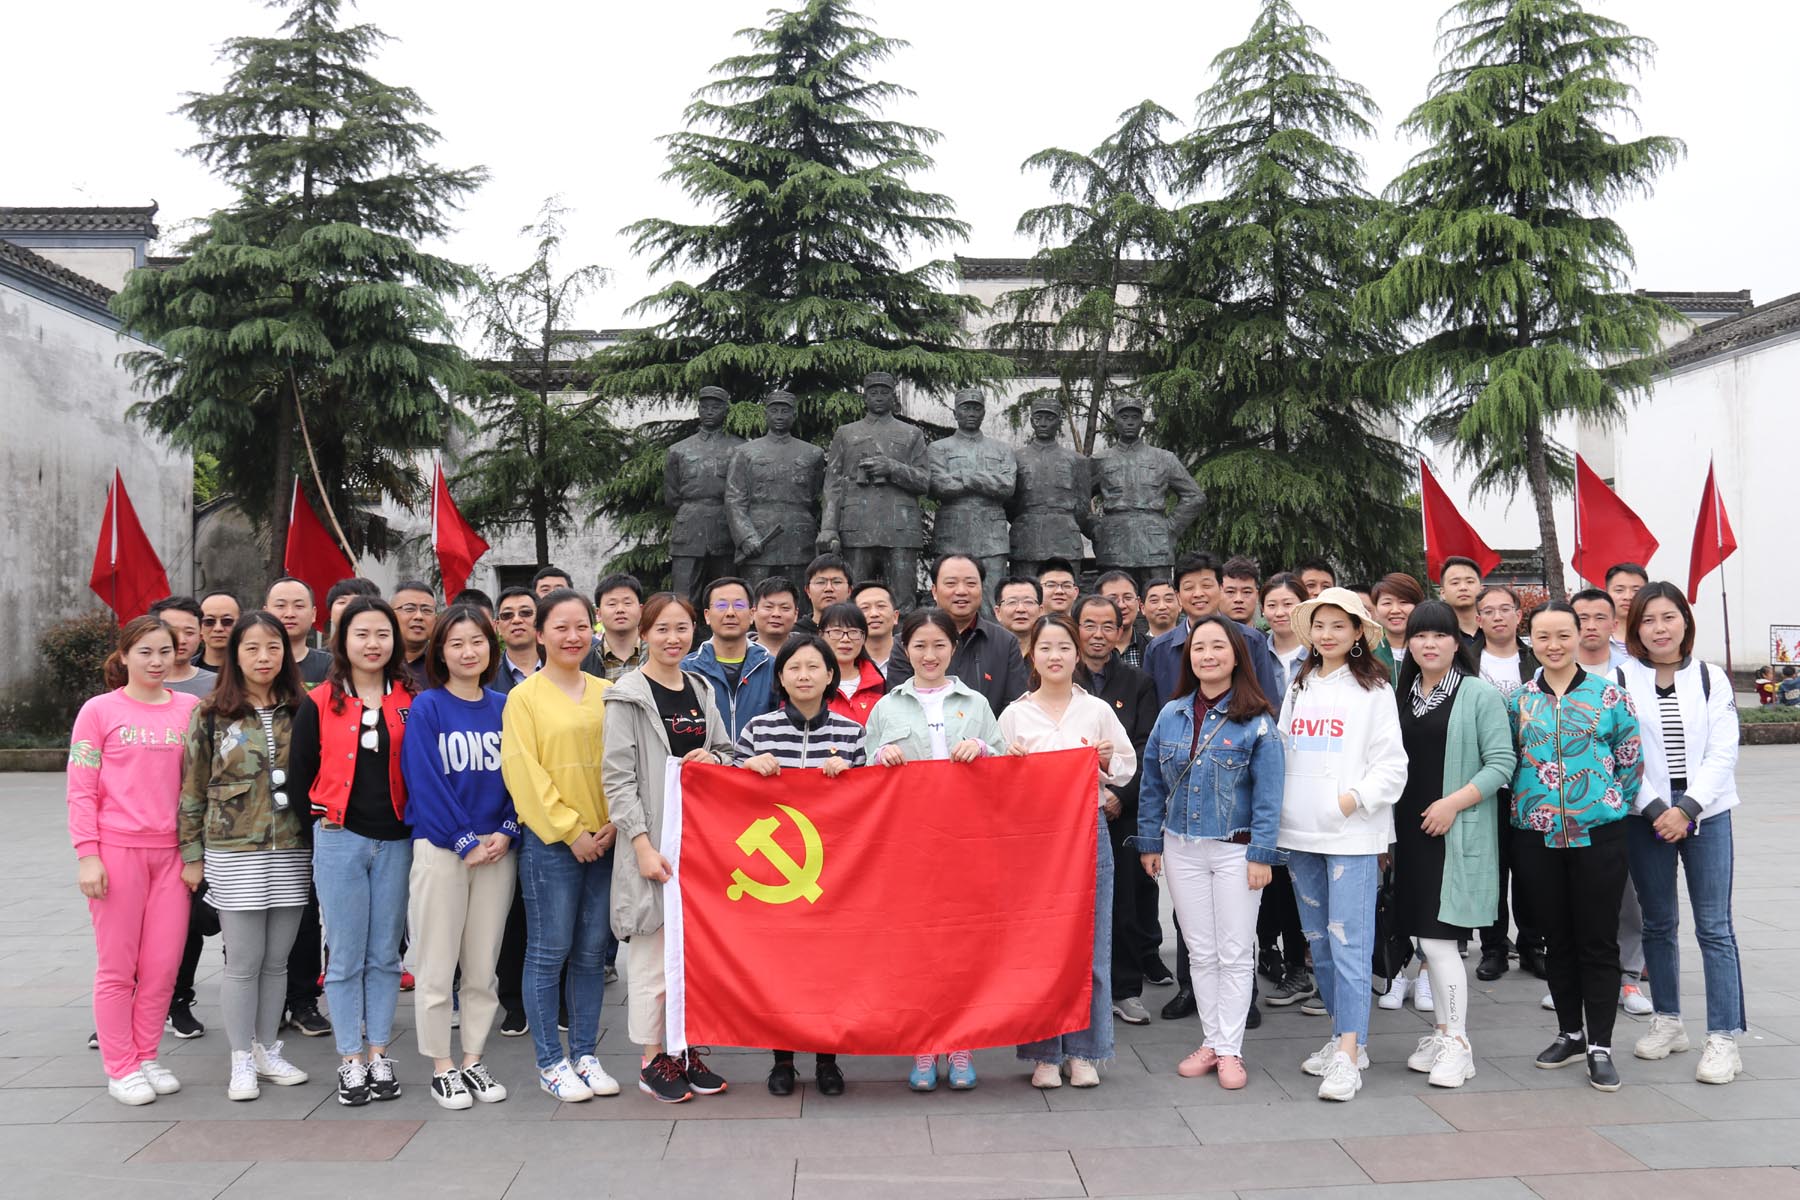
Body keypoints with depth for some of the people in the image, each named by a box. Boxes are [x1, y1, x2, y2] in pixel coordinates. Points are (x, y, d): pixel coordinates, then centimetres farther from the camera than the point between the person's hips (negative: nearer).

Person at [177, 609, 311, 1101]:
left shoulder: (301, 711, 5)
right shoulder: (211, 715, 0)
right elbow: (193, 789, 2)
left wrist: (322, 843, 8)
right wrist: (192, 853, 0)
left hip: (292, 853, 2)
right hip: (234, 855, -2)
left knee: (276, 961, 10)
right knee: (242, 964, 3)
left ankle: (268, 1051, 24)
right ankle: (242, 1061, 16)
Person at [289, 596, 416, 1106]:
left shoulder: (410, 702, 3)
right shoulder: (319, 704, 0)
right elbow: (299, 772, 5)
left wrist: (413, 819, 0)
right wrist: (321, 815, -1)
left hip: (395, 841, 1)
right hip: (339, 840, -1)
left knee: (385, 954, 8)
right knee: (345, 956, 4)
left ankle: (379, 1055, 19)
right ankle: (350, 1060, 14)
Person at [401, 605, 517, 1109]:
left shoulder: (504, 708, 7)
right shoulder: (427, 707, -4)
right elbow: (424, 781, -9)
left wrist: (506, 832, -7)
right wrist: (466, 841, -13)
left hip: (497, 849, 3)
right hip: (440, 848, -3)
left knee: (483, 967, 10)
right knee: (436, 968, 2)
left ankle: (473, 1060, 22)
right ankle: (441, 1068, 15)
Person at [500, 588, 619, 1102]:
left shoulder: (607, 693, 9)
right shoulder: (524, 697, -3)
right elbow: (524, 773, -8)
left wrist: (615, 823, -4)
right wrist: (570, 830, -12)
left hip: (605, 840, 4)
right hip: (549, 841, -4)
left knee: (591, 953, 10)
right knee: (548, 953, 2)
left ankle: (584, 1054, 21)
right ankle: (550, 1061, 13)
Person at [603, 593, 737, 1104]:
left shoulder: (701, 689, 12)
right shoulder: (628, 696, -6)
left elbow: (727, 751, 20)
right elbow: (618, 777, -10)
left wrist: (712, 757, -4)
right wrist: (643, 845, -16)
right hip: (654, 839, -6)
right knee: (654, 952, -1)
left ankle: (691, 1050, 22)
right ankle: (653, 1060, 12)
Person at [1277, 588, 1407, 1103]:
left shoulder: (1373, 689, -1)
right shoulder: (1298, 688, 14)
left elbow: (1392, 764, -5)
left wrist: (1354, 799, -16)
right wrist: (1279, 815, 8)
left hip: (1353, 832, -6)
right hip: (1300, 833, 6)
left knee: (1349, 940, -8)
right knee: (1319, 941, 11)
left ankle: (1349, 1054, -6)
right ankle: (1344, 1035, 23)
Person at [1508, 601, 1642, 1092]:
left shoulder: (1610, 695, -2)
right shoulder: (1517, 699, 4)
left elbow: (1632, 762, 3)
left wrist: (1610, 805, 3)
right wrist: (1528, 800, 6)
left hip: (1597, 834, -2)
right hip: (1535, 835, 2)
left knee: (1598, 942, 2)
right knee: (1556, 940, 12)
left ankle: (1599, 1046, 13)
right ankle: (1570, 1033, 27)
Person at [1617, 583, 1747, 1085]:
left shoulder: (1711, 679, 3)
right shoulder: (1621, 680, 0)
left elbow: (1723, 752, -2)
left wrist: (1686, 809, -12)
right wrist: (1655, 809, -11)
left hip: (1706, 812, 0)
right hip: (1647, 814, 0)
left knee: (1714, 926, -3)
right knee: (1658, 923, 10)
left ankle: (1723, 1037, 1)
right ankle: (1667, 1021, 23)